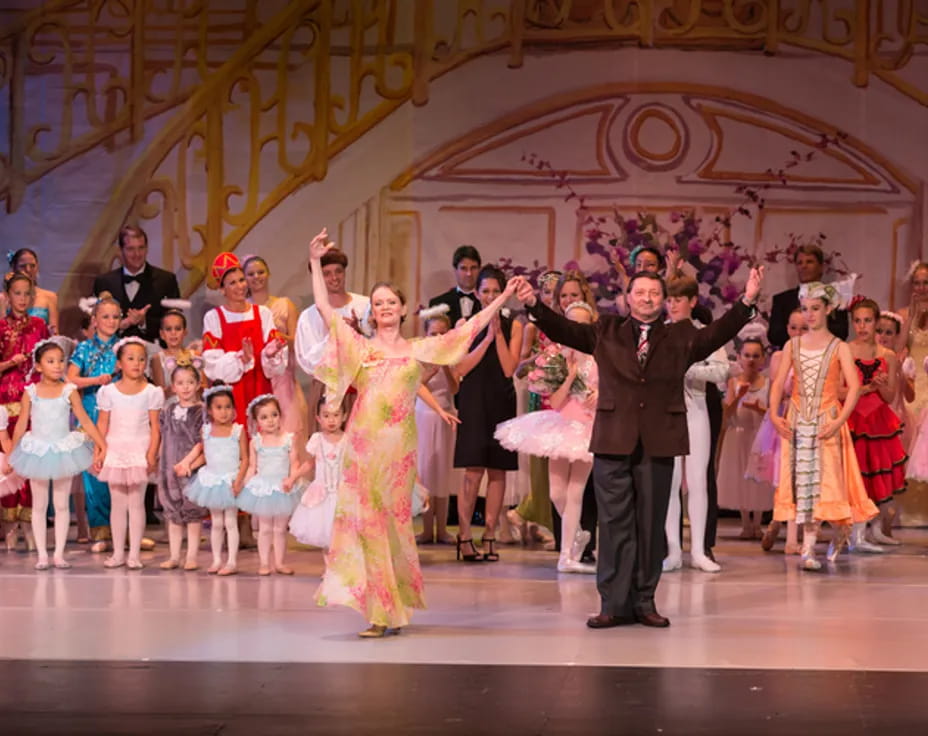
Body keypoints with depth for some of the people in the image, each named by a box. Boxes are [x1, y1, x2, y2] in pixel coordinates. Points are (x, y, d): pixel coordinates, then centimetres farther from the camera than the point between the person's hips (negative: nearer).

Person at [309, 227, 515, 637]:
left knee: (392, 519, 3)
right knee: (364, 518, -5)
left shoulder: (419, 350, 10)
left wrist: (504, 297, 7)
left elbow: (471, 327, 10)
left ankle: (389, 609, 12)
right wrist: (315, 263, -1)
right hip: (363, 444, 0)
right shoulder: (359, 347, 9)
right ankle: (382, 611, -1)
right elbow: (324, 308, 3)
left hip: (398, 446, 0)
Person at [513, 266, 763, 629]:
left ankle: (644, 601, 14)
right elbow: (563, 329, 2)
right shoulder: (606, 333, 10)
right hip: (613, 441, 0)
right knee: (614, 524, 1)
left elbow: (718, 333, -2)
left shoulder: (680, 337, 10)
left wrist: (746, 302, -16)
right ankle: (613, 603, 5)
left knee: (651, 525, 5)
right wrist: (534, 305, -14)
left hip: (659, 443, 1)